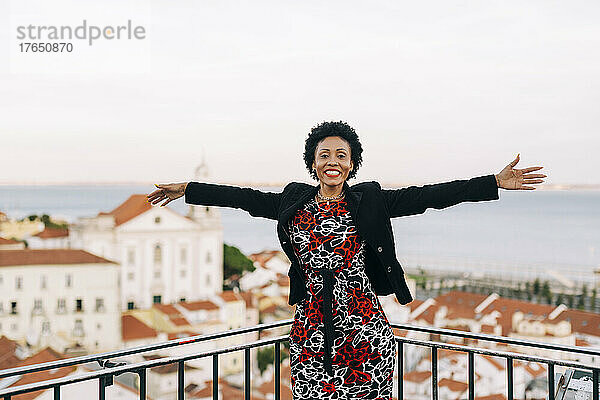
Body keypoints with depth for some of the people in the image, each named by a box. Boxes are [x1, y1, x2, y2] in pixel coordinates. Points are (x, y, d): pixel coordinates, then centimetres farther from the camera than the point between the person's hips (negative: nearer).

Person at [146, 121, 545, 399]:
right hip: (310, 333, 2)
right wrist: (186, 190, 22)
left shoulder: (370, 202, 2)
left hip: (365, 332, -2)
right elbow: (245, 197, 16)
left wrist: (496, 183, -6)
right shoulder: (293, 203, 9)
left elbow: (426, 196, -2)